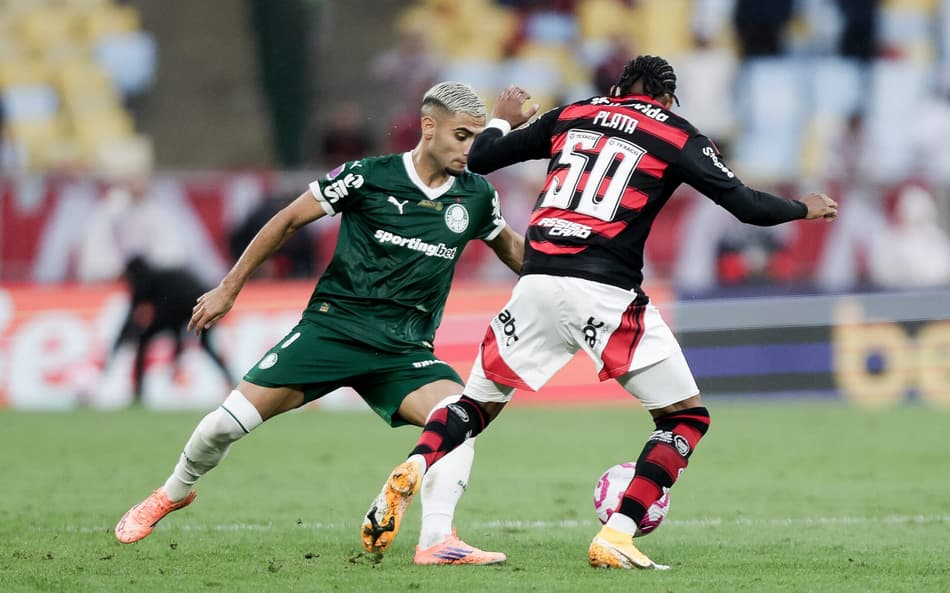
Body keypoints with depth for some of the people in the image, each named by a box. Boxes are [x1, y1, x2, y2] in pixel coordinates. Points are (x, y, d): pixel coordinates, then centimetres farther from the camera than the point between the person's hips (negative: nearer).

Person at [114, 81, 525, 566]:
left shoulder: (476, 196, 3)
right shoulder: (368, 177, -8)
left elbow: (512, 250, 24)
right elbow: (289, 220, 1)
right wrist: (230, 288, 4)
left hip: (405, 350, 2)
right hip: (335, 324, -2)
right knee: (232, 419, -8)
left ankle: (436, 541, -27)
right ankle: (173, 493, 22)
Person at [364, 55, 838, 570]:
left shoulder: (570, 116, 17)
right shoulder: (677, 137, 7)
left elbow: (479, 158, 20)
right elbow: (746, 206, 5)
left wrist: (503, 119, 41)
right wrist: (805, 209, 24)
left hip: (537, 285, 4)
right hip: (605, 292, -4)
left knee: (478, 403, 20)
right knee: (686, 416, 8)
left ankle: (409, 473, -10)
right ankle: (615, 538, -7)